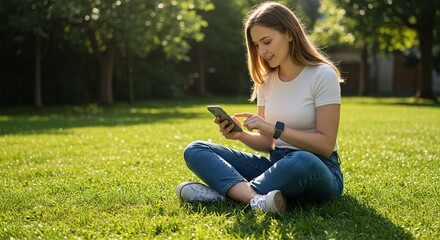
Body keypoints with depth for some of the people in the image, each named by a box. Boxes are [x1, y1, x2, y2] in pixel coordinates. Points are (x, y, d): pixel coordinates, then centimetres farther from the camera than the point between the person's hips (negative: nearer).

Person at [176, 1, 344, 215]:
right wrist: (241, 135, -11)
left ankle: (226, 192, -27)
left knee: (302, 162, -44)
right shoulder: (267, 81, 10)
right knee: (195, 150, -10)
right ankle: (256, 199, -37)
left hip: (317, 172, -6)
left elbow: (326, 145, -14)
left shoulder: (323, 75, -8)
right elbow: (267, 143, 9)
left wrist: (275, 128, -20)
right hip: (276, 165, 6)